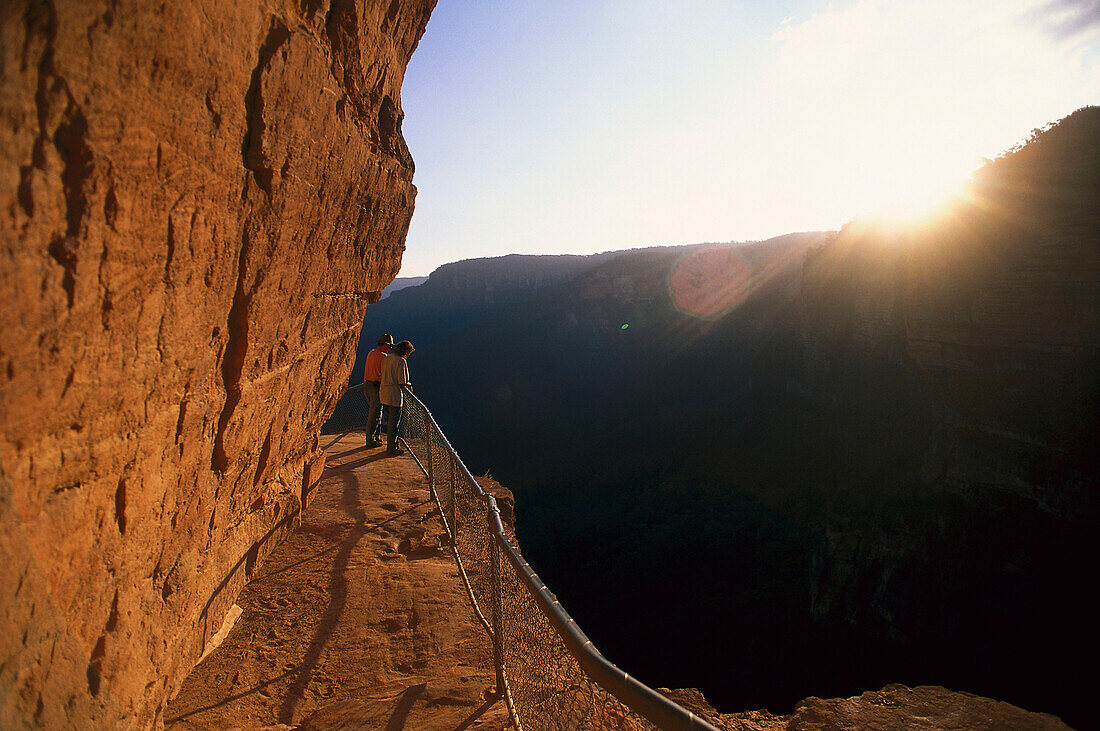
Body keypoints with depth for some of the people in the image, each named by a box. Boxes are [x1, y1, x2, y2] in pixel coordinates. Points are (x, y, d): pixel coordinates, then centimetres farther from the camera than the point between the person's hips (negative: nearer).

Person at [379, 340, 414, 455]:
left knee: (390, 421, 18)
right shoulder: (401, 361, -15)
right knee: (394, 424, 2)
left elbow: (382, 376, 15)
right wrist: (409, 384, 2)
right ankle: (392, 449, 9)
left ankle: (391, 445, 26)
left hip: (383, 394, 8)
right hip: (394, 396, -8)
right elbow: (402, 382, -19)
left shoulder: (386, 359, 9)